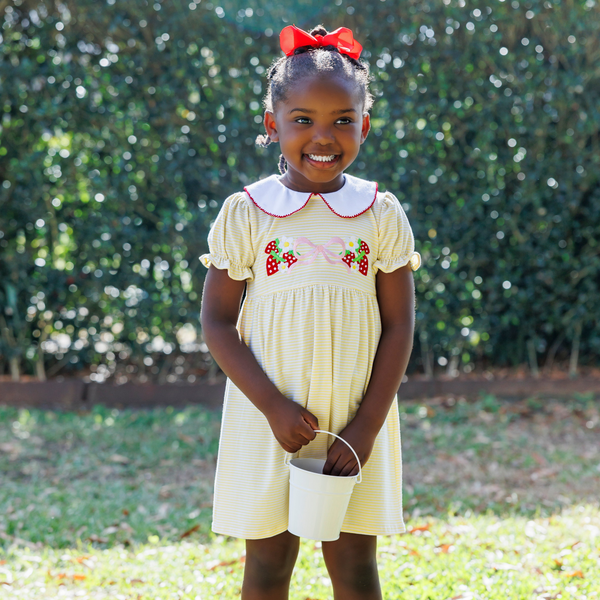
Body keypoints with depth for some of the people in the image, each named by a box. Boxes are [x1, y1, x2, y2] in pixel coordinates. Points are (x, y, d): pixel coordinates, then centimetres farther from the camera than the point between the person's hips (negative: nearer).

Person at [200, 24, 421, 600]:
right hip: (268, 422, 0)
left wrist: (366, 425, -8)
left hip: (356, 422, 1)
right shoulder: (245, 213, -4)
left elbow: (399, 325, 0)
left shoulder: (381, 214, -1)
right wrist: (273, 406, -13)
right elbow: (216, 321, -3)